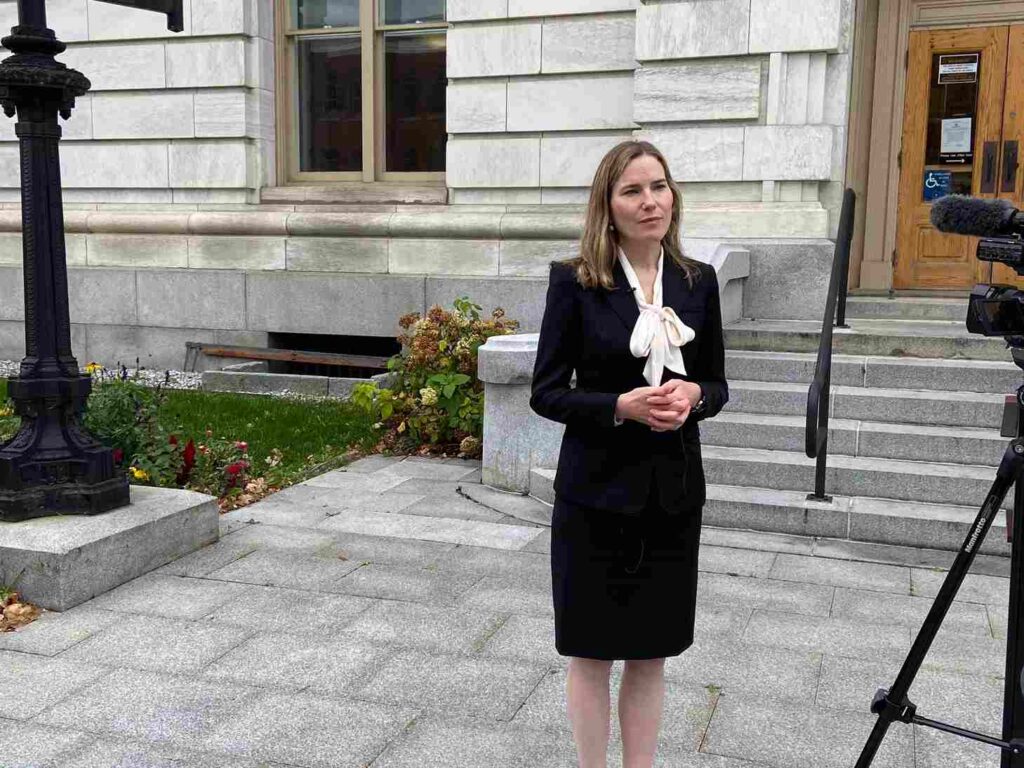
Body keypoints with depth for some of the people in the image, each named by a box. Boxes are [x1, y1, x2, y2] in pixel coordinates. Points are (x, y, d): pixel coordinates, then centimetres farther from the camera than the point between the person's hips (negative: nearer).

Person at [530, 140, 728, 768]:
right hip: (597, 491, -3)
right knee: (592, 651, 9)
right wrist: (621, 406, -21)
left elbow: (717, 384, 10)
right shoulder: (575, 282, -7)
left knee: (652, 652, 14)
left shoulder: (698, 281, 3)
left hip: (673, 491, 3)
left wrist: (693, 395, -13)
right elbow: (546, 393, -6)